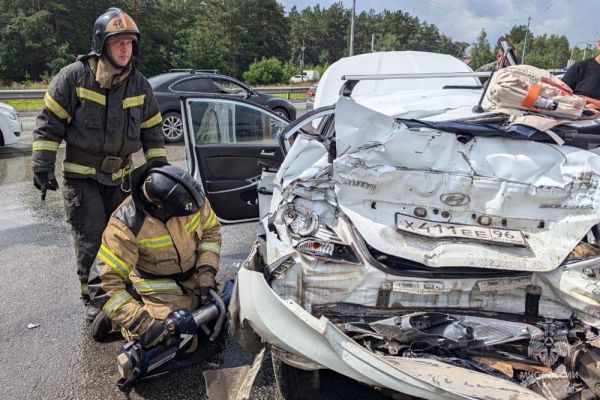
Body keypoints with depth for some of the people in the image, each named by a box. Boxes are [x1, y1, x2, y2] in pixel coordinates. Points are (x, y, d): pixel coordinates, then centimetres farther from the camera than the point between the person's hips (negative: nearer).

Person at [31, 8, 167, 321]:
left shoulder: (139, 85, 3)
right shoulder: (74, 77, -10)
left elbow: (152, 130, 11)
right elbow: (49, 122, -6)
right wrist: (42, 166, -10)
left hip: (120, 175, 4)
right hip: (80, 175, -4)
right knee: (90, 239, -3)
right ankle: (92, 297, 14)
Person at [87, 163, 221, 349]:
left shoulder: (188, 196, -21)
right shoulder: (127, 224, -32)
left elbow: (211, 230, -3)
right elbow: (104, 282, -30)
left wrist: (206, 271, -14)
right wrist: (142, 322, -36)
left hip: (194, 277, 5)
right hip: (158, 288, -5)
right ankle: (114, 318, 8)